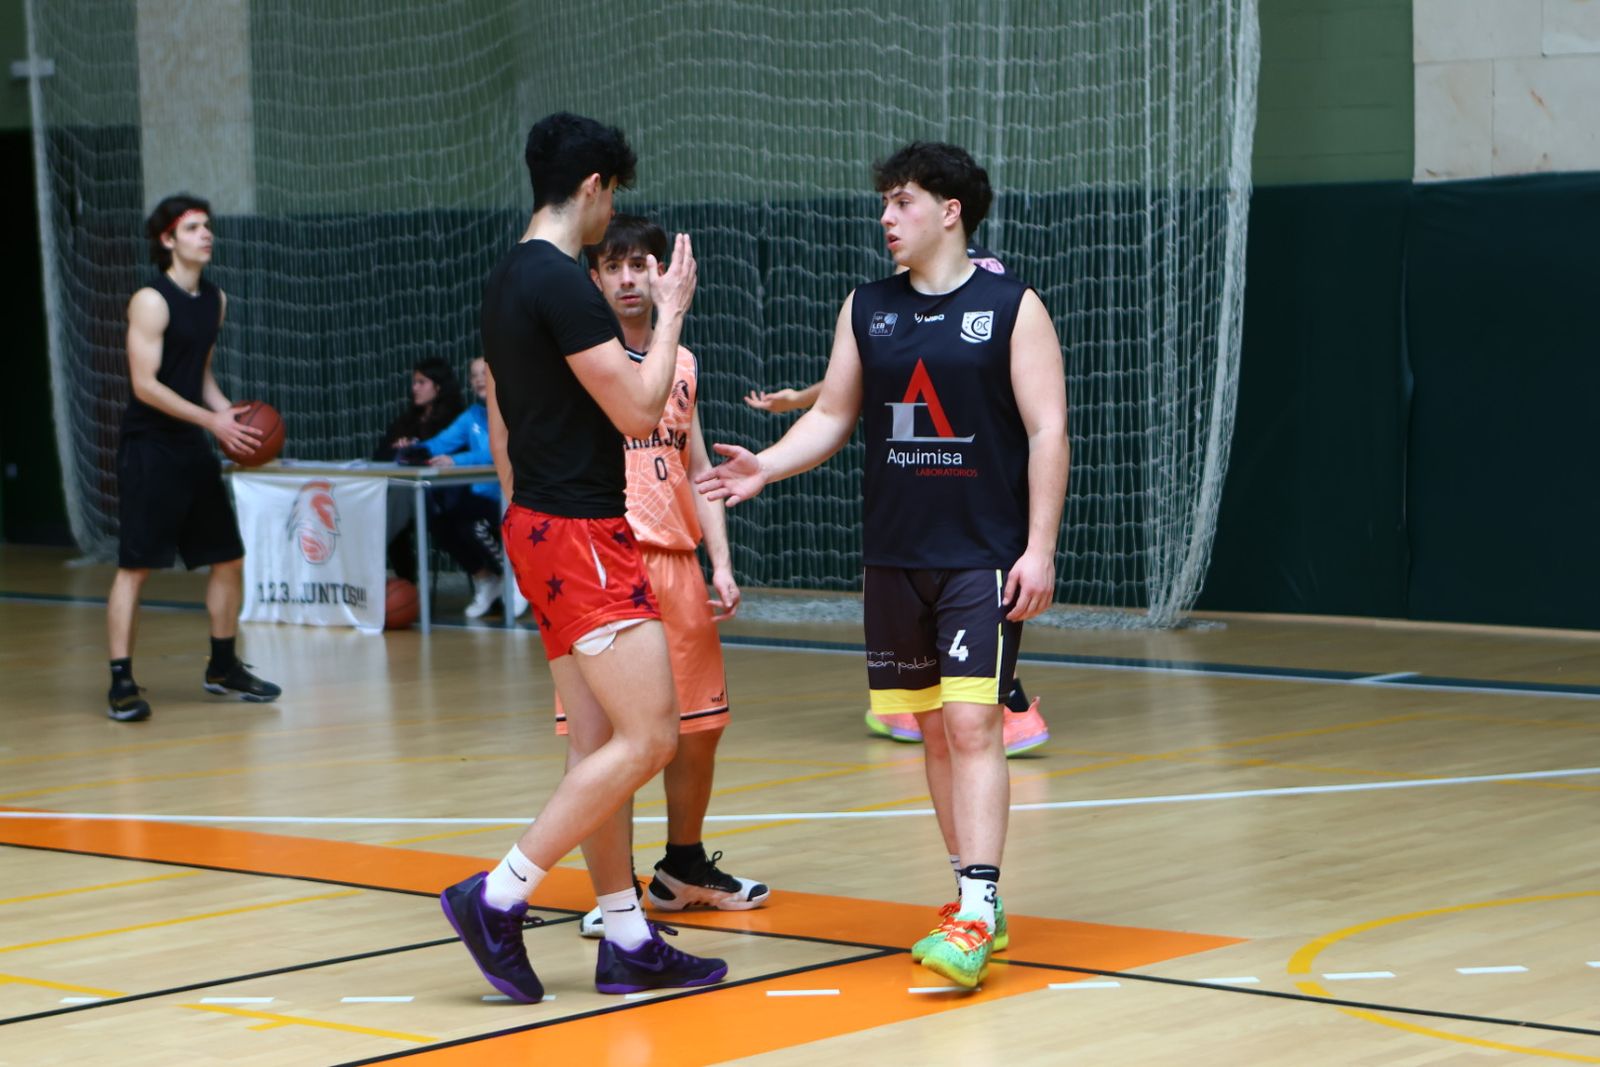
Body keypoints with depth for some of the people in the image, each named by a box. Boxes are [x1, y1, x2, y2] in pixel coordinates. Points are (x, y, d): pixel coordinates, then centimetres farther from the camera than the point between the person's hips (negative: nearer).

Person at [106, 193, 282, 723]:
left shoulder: (215, 301, 11)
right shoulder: (151, 301, -13)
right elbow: (145, 385, -18)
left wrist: (232, 415, 4)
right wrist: (212, 420, -21)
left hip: (193, 447, 8)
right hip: (149, 447, -8)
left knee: (228, 559, 11)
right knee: (134, 566, -7)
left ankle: (223, 667, 25)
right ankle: (121, 682, -5)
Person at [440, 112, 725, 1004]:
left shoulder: (509, 281, 15)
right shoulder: (563, 283, -16)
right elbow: (639, 409, -18)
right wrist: (672, 311, -5)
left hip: (541, 527, 10)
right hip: (580, 536, -10)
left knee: (605, 746, 10)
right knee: (650, 738, -11)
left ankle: (629, 942, 12)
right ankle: (498, 897, -10)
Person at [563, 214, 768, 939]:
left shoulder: (682, 363, 15)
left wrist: (720, 562, 10)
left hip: (677, 562, 6)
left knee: (698, 727, 12)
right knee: (606, 734, -6)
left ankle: (684, 868, 29)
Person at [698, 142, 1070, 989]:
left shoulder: (1011, 307, -4)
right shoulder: (866, 309, 10)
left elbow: (1047, 431, -7)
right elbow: (832, 416, 13)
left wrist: (1039, 549, -14)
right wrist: (767, 467, -6)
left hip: (984, 558, -5)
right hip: (894, 559, 5)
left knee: (971, 722, -14)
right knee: (933, 727, 8)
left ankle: (977, 913, -17)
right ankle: (975, 896, 18)